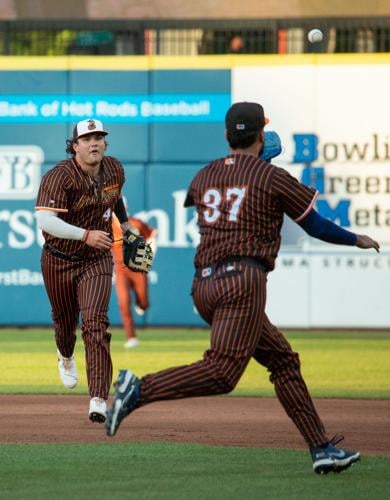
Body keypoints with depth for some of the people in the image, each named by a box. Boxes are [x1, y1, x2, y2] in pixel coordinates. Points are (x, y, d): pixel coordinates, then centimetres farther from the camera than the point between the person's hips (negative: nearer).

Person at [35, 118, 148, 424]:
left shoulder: (115, 170, -4)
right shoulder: (59, 177, -23)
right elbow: (45, 220, -35)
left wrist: (125, 224, 18)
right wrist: (85, 235, -43)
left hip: (97, 261, 1)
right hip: (59, 262, -1)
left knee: (95, 324, -16)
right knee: (65, 323, 19)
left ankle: (99, 401, -25)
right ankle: (66, 358, 58)